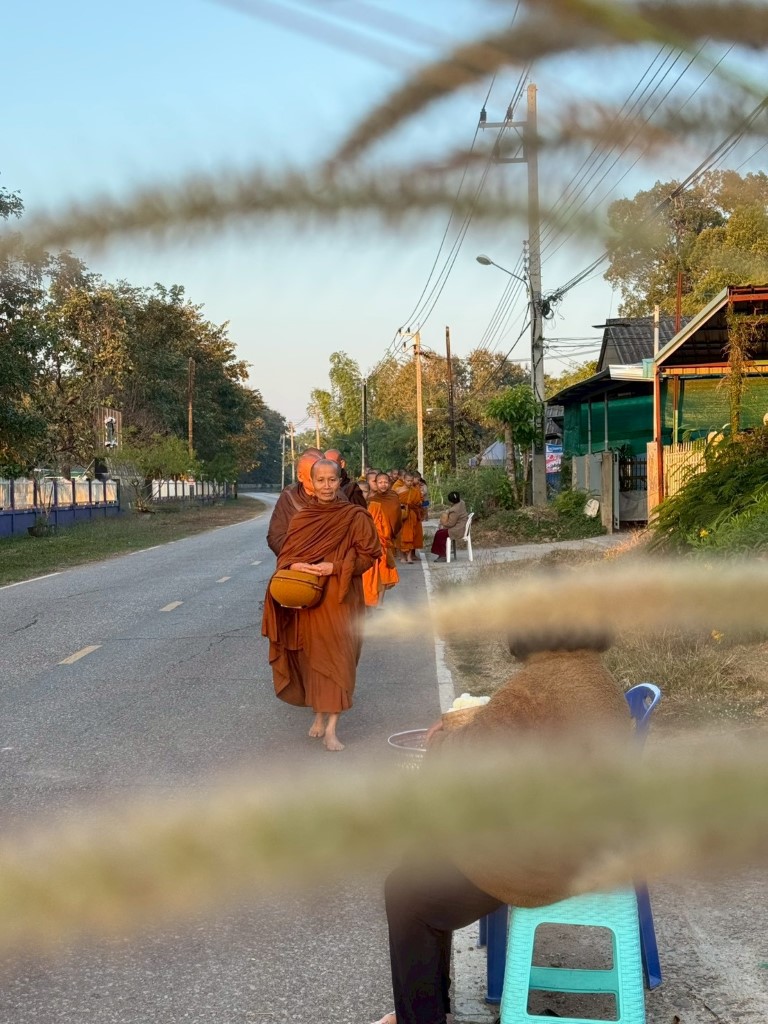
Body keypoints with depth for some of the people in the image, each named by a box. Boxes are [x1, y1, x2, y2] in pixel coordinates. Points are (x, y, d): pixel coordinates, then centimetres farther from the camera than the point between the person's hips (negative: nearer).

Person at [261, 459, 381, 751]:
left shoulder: (355, 516, -3)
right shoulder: (301, 518, 7)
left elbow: (369, 554, -4)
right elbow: (286, 554, 11)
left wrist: (335, 567, -16)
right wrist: (294, 566, -12)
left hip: (340, 598, -3)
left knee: (337, 657, -6)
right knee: (311, 656, 7)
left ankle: (331, 728, -5)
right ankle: (319, 714, 25)